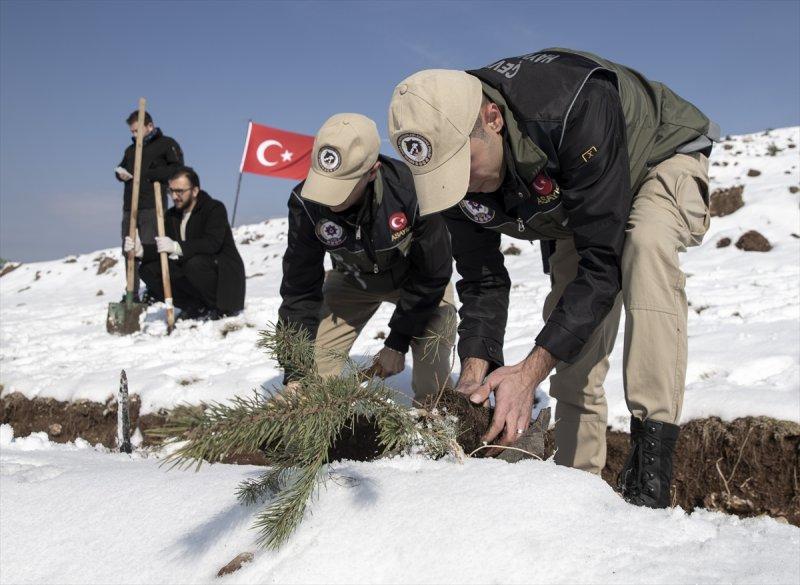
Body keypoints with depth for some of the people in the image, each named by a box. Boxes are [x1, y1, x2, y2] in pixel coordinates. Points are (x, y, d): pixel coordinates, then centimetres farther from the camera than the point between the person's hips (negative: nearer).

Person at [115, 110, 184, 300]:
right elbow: (121, 168, 31)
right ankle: (132, 294, 11)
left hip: (152, 207, -7)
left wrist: (146, 174, -13)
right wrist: (120, 173, 6)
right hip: (130, 207, 7)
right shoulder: (131, 149, 23)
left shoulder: (166, 144, 2)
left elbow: (177, 169, -11)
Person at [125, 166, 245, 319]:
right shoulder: (171, 215, 7)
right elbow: (162, 250, 1)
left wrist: (177, 247, -39)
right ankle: (196, 307, -2)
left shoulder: (215, 208, -14)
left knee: (195, 264, -36)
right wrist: (141, 250, -20)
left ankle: (219, 307, -11)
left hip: (223, 274, -7)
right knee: (148, 269, -8)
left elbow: (212, 244, -30)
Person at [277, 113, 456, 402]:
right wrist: (295, 374, -28)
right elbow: (299, 290, -22)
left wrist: (397, 343, -21)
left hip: (416, 276, -2)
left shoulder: (409, 187, -39)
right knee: (315, 359, -8)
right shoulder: (305, 203, -31)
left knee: (432, 370, -17)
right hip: (353, 279, 3)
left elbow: (432, 274, -25)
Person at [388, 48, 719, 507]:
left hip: (665, 157, -5)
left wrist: (531, 370, -46)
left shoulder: (577, 108, -43)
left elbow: (603, 261, -41)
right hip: (574, 199, 6)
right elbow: (482, 280, -15)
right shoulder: (451, 155, -23)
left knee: (645, 243, -38)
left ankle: (651, 459, -36)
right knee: (572, 340, -6)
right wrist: (475, 371, -30)